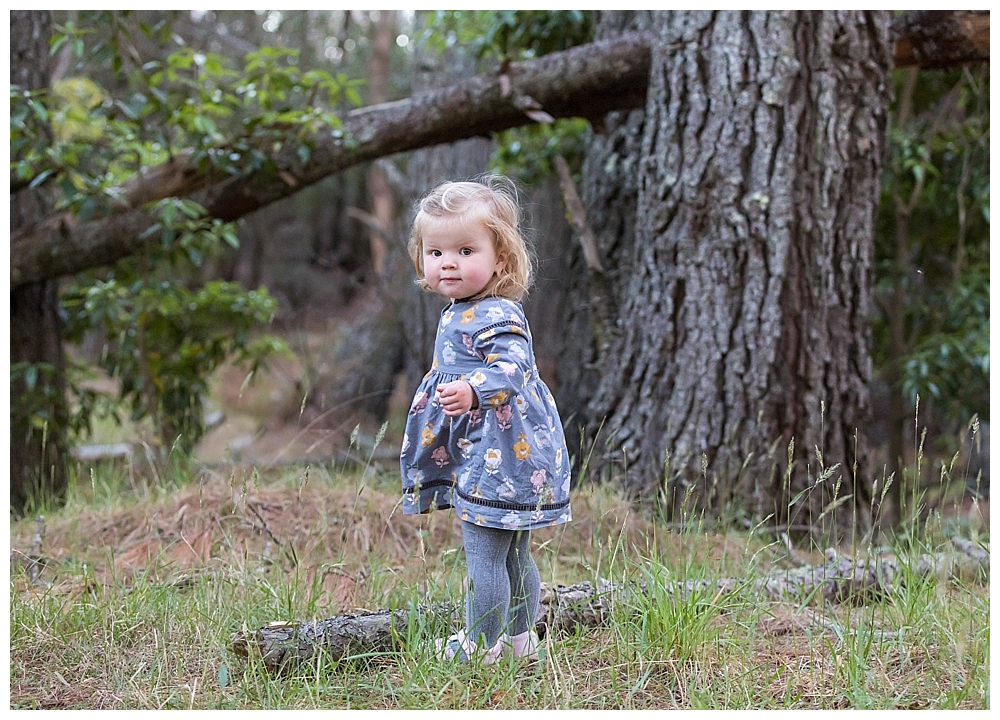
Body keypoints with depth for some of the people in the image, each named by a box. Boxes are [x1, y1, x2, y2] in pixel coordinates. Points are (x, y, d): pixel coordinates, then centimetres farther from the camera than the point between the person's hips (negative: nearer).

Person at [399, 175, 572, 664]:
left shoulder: (496, 317, -18)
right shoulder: (458, 315, 13)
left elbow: (511, 369, -33)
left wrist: (472, 391, -48)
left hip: (497, 461, -11)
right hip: (513, 459, 11)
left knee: (483, 558, -2)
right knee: (515, 557, 20)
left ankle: (480, 645, 10)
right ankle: (520, 638, 31)